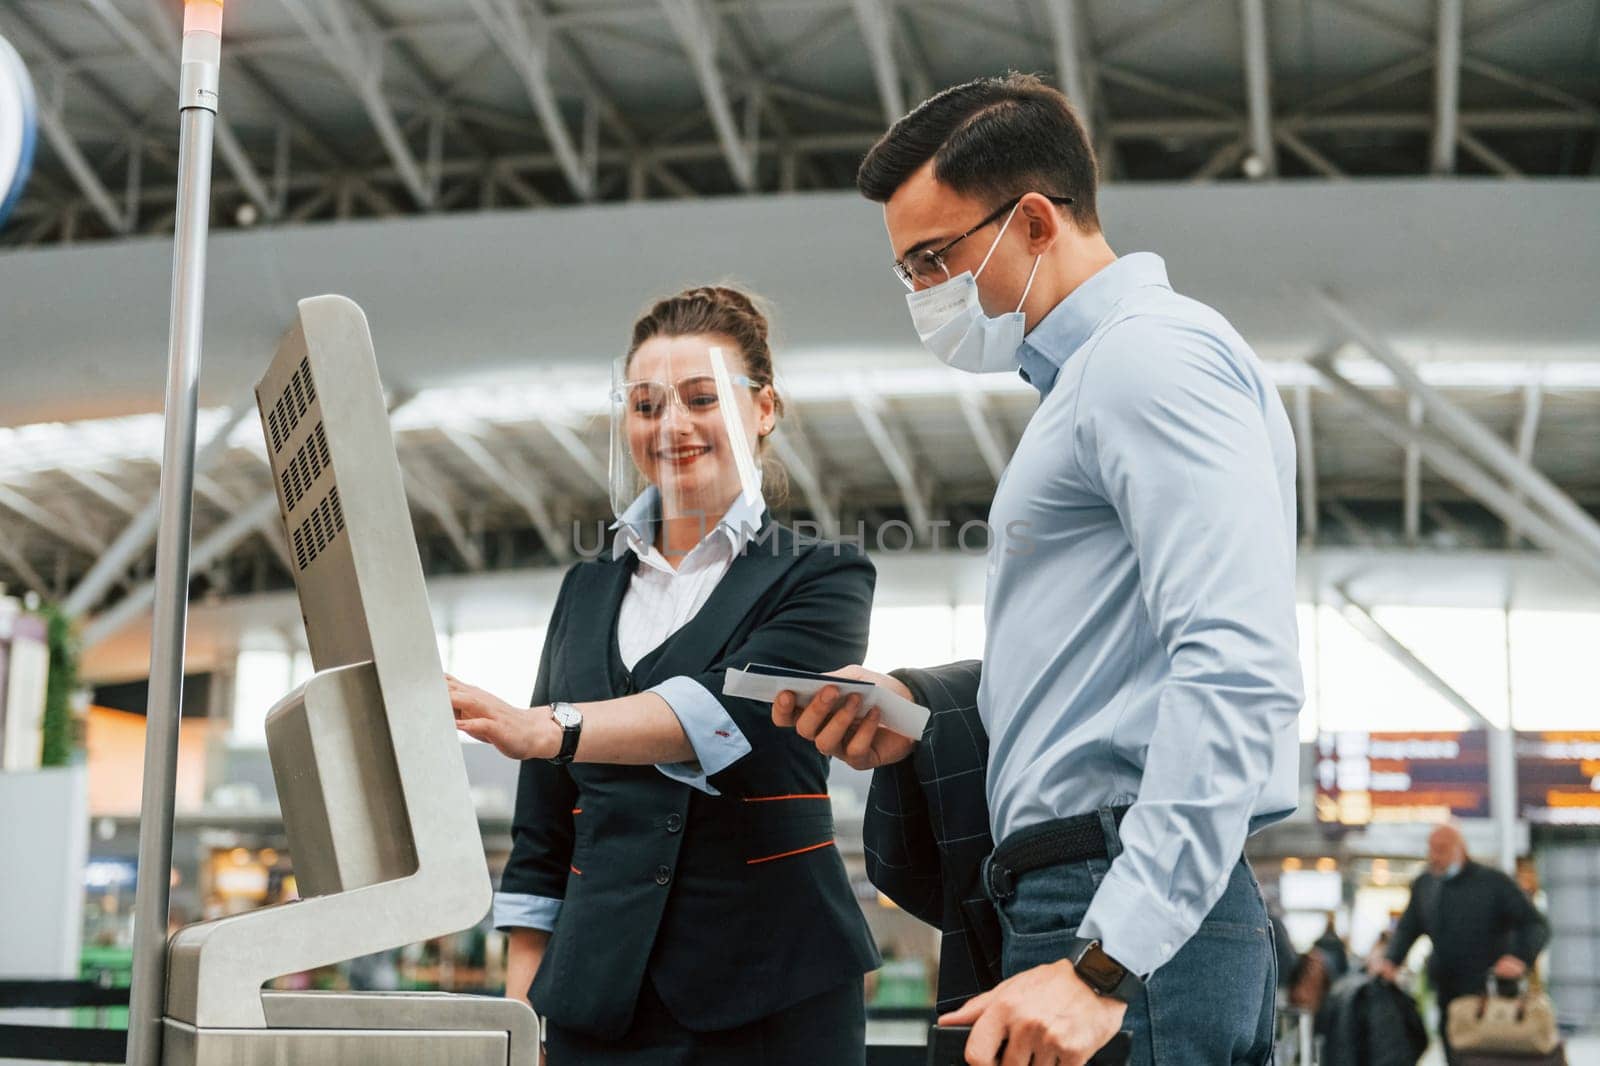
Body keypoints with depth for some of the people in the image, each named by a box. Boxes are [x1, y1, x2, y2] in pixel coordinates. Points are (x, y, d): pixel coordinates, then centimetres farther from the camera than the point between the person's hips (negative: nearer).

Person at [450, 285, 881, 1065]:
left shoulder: (822, 578, 2)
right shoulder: (586, 593, 14)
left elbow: (733, 710, -18)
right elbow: (542, 832, 14)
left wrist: (543, 729, -31)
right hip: (597, 994, 3)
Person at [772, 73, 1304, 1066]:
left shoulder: (1153, 352, -10)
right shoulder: (1092, 377, 23)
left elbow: (1240, 672, -22)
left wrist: (1105, 964, -26)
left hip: (1140, 920, -10)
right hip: (1097, 903, 10)